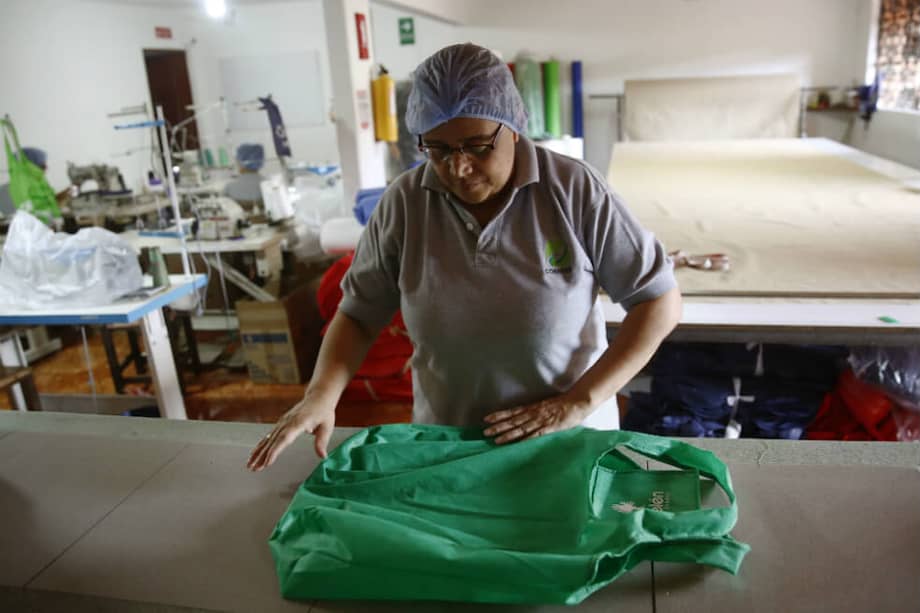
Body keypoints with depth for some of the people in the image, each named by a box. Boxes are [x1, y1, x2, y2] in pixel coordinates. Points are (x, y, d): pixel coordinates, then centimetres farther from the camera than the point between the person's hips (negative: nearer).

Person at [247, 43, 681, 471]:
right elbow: (359, 312, -1)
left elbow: (660, 300, -12)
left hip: (571, 439, -1)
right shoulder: (403, 203, -11)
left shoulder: (574, 189, -16)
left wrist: (579, 403, -19)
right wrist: (321, 393, -18)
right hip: (445, 443, 2)